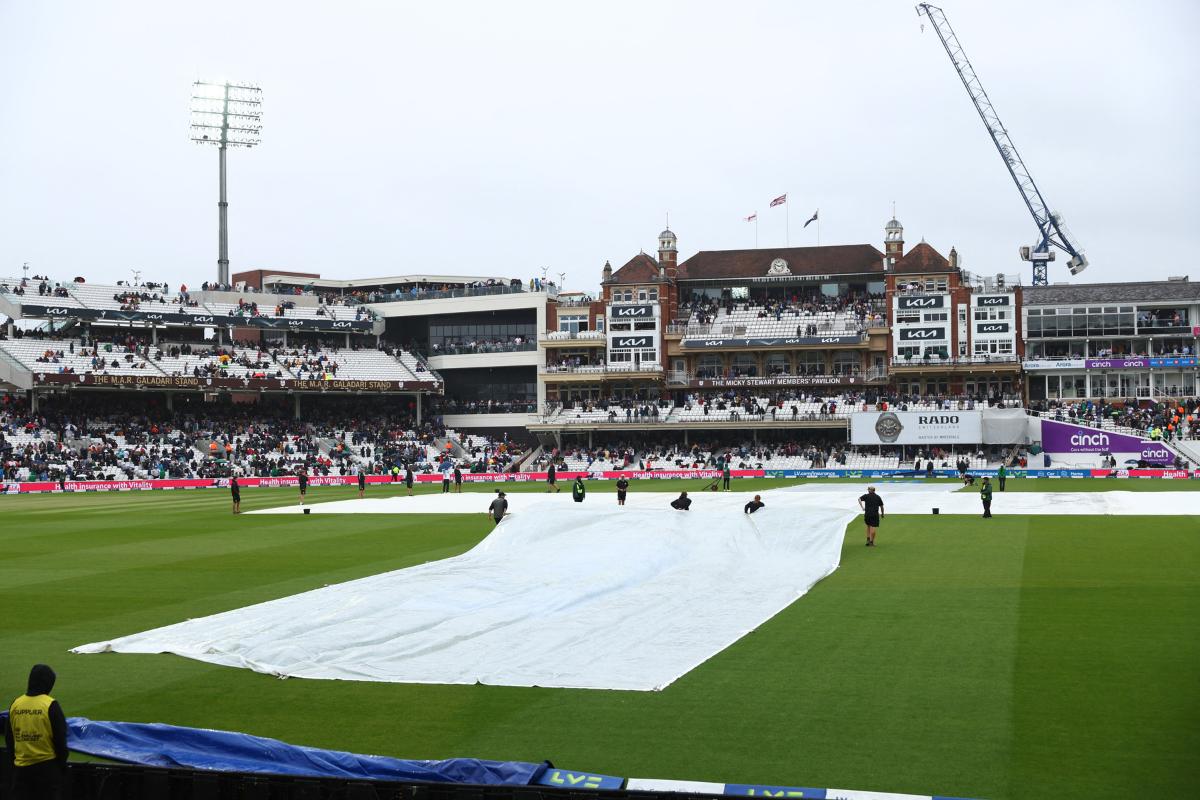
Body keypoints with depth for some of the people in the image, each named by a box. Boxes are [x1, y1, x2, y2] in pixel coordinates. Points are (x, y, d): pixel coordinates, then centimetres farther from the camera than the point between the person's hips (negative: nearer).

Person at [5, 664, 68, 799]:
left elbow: (9, 738, 9)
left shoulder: (15, 704, 0)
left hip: (21, 766, 4)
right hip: (47, 766, -4)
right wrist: (62, 763, 4)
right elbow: (60, 739, -9)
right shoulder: (51, 705, -12)